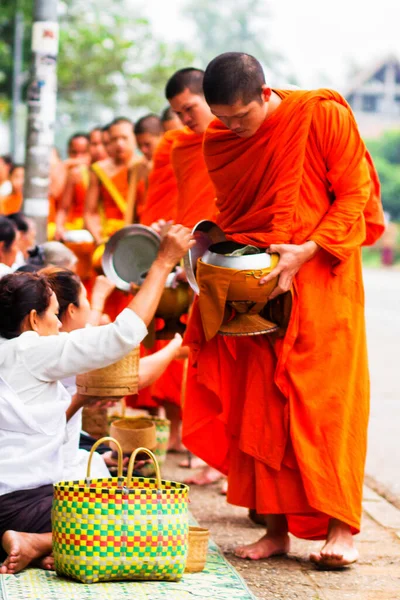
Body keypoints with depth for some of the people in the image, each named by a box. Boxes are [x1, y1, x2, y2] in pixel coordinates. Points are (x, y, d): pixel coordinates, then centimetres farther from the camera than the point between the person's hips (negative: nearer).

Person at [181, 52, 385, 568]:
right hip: (255, 288, 4)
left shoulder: (324, 115, -11)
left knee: (326, 399, -5)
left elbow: (355, 194, -9)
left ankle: (340, 527, 0)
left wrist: (305, 252, -20)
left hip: (320, 281, -4)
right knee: (259, 405, 0)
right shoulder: (218, 142, 4)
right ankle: (276, 529, 5)